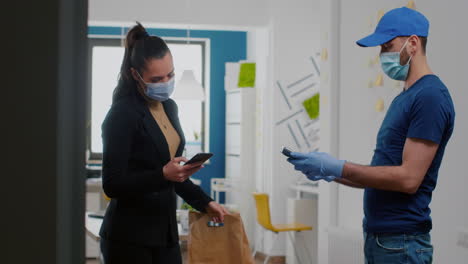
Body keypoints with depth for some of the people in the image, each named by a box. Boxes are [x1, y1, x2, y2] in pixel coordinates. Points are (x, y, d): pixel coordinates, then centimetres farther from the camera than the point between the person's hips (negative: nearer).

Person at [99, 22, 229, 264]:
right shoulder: (122, 115, -14)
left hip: (165, 232, 7)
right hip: (129, 239, -7)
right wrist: (163, 175, -26)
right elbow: (112, 185, -16)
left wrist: (204, 203, 12)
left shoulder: (169, 107, 10)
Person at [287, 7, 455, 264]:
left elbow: (408, 178, -20)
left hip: (400, 242, -9)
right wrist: (330, 173, 6)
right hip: (377, 236, 9)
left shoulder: (430, 96, -15)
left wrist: (338, 168, -16)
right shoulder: (403, 98, 15)